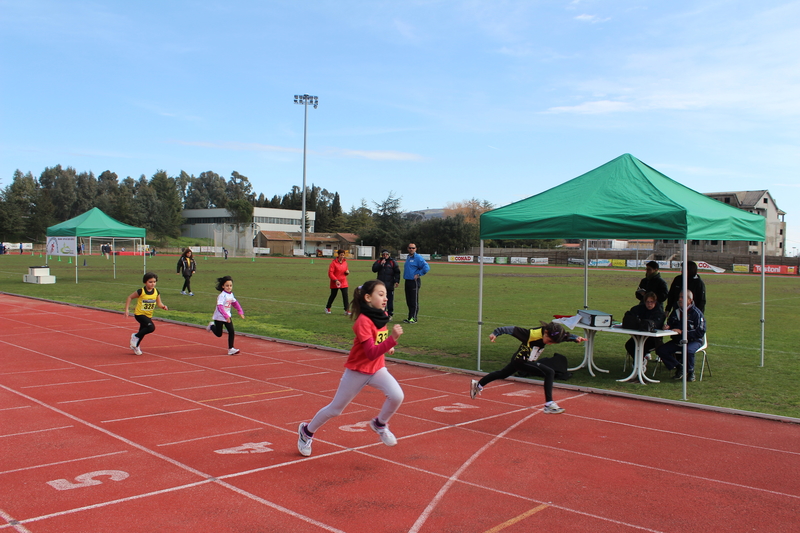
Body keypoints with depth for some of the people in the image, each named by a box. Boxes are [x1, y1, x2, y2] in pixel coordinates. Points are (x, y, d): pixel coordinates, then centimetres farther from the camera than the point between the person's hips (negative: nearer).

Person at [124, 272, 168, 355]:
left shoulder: (156, 292, -3)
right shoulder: (141, 291, -16)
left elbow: (159, 303, 5)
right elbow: (130, 297, -4)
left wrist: (163, 306, -18)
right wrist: (126, 310, -8)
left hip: (148, 315, 6)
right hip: (139, 314, -6)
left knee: (142, 331, 17)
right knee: (151, 327, -25)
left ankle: (135, 346, 42)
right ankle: (135, 336, -3)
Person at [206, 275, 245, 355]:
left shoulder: (231, 294, 0)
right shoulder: (222, 295, -24)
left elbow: (235, 303, 17)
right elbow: (220, 306, -35)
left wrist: (240, 311, 8)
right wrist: (226, 316, -44)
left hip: (227, 316, 6)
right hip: (219, 317, -6)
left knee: (231, 332, -6)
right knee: (219, 334, 10)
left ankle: (230, 349, 1)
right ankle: (211, 326, 41)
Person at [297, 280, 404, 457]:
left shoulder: (382, 315, -3)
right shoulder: (363, 321, -25)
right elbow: (371, 353, -32)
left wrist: (386, 346, 2)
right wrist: (392, 339, -43)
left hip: (377, 369, 6)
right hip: (357, 371, -6)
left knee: (397, 396, -19)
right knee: (335, 408, 9)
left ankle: (380, 424, 9)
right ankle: (307, 431, 34)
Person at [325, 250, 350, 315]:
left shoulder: (345, 262, 5)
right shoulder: (334, 262, -12)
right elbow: (330, 273, -15)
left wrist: (347, 272, -4)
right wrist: (336, 280, -22)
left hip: (343, 282, 4)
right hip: (335, 283, -4)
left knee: (345, 295, -8)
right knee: (333, 295, 10)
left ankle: (347, 310, -6)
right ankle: (327, 308, 31)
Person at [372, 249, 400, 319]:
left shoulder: (393, 262, 4)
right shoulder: (378, 261, 11)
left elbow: (397, 272, 2)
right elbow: (374, 269, -2)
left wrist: (397, 281, -8)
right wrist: (380, 264, -13)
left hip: (390, 285, -2)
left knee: (390, 300, 0)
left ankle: (390, 314, 9)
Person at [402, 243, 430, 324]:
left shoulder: (418, 258, -10)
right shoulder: (407, 257, 15)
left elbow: (426, 267, -17)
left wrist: (418, 274, -15)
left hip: (414, 282, -8)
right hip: (407, 281, 8)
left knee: (414, 302, -5)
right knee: (408, 301, 11)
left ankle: (413, 318, -3)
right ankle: (410, 317, 18)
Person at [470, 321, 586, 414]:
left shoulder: (551, 334, -9)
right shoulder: (532, 334, -30)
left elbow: (566, 336, -6)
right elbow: (513, 329, -29)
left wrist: (576, 338, -25)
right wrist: (496, 333, -32)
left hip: (518, 360, 9)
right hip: (521, 361, -9)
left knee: (502, 374, 29)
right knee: (549, 372, -21)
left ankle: (478, 385, 48)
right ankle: (549, 404, -20)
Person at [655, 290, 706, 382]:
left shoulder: (696, 313, -11)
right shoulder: (676, 311, 8)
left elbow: (700, 332, -18)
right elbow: (670, 323, 22)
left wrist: (682, 332, -25)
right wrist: (667, 326, -4)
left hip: (693, 341, -6)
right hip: (677, 340, 6)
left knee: (687, 350, -39)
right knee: (660, 350, -14)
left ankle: (691, 372, -9)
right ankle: (679, 367, 5)